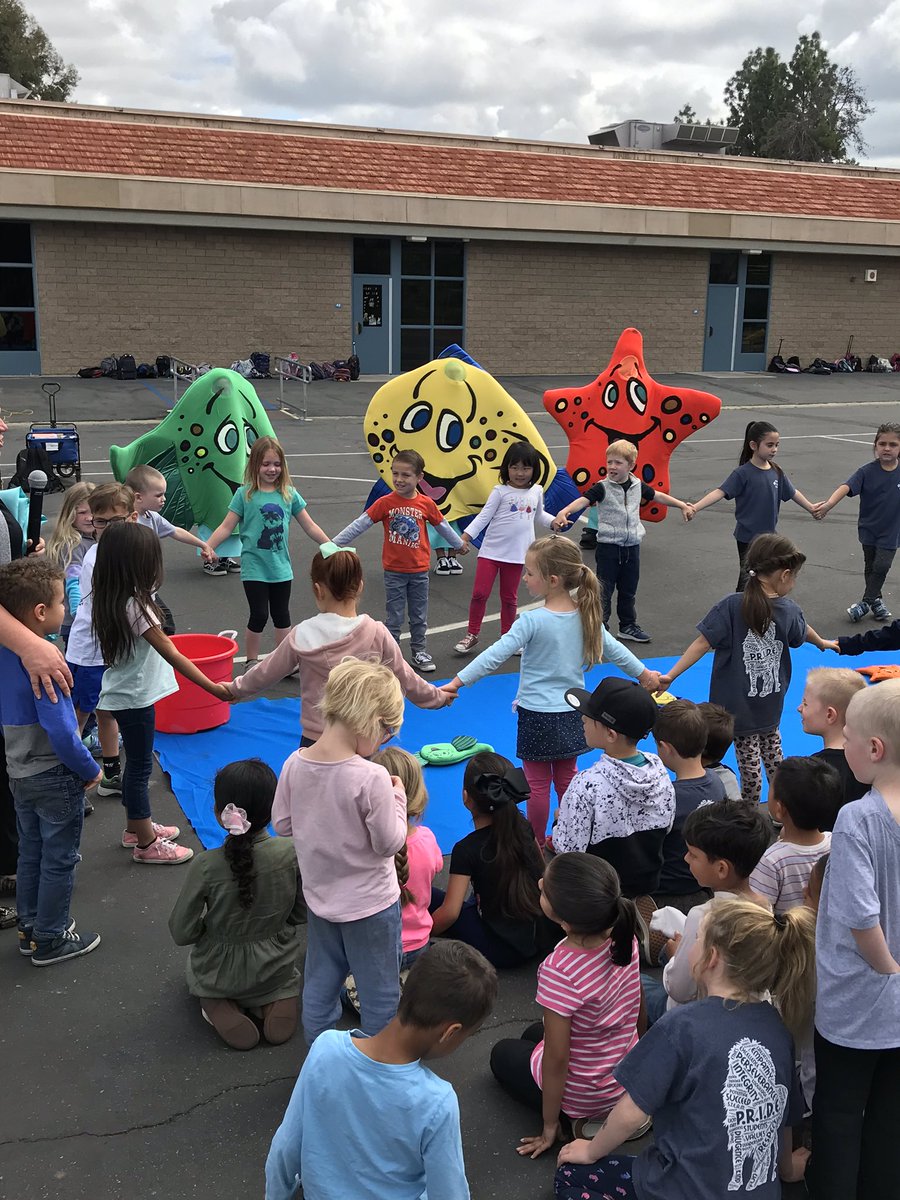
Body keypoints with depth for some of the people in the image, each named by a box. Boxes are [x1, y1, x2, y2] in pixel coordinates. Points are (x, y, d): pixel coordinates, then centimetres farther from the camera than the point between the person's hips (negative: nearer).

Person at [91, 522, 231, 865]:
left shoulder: (109, 599, -3)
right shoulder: (134, 606, -27)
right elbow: (172, 655, -26)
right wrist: (214, 688, -24)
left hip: (123, 694, 9)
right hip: (135, 698, -9)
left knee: (136, 763, 22)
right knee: (140, 767, 4)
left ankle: (136, 827, 38)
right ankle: (146, 845, 17)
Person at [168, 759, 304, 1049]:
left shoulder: (206, 866, -27)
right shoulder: (291, 853, -22)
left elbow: (181, 933, -17)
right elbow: (301, 913, -8)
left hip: (220, 973, 0)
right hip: (276, 968, 1)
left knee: (195, 966, 35)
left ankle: (218, 1006, 4)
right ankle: (275, 1001, 7)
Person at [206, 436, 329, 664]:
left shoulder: (289, 494, 1)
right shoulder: (245, 494, -6)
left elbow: (310, 527, 6)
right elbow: (226, 527, -5)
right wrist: (207, 547, -16)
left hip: (281, 567, 3)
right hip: (254, 567, -3)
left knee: (281, 615, 13)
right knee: (259, 615, 1)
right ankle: (252, 661, 18)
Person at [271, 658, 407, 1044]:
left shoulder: (295, 764, -11)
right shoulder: (372, 778, -29)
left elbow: (281, 825, 0)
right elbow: (389, 842, -21)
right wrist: (397, 799, -8)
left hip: (319, 896, 6)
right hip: (369, 902, -5)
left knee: (320, 983, 23)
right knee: (379, 991, 15)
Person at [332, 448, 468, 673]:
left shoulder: (426, 503, -5)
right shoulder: (385, 503, -11)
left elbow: (442, 526, 11)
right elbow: (359, 524, -10)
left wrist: (459, 544, 24)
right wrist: (334, 544, -13)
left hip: (419, 570, 2)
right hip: (394, 571, -2)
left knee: (419, 616, 14)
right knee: (394, 617, 7)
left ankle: (420, 652, 28)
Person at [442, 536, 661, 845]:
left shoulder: (532, 621, -20)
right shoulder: (586, 616, -2)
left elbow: (496, 655, -25)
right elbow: (614, 649, 8)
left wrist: (457, 682, -23)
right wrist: (644, 673, 24)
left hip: (538, 715, -6)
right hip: (571, 712, 6)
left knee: (538, 783, 8)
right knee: (566, 777, 19)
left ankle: (536, 844, 21)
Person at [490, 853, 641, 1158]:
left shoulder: (559, 971, -37)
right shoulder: (624, 936, -19)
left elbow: (557, 1060, -25)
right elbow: (637, 1015, -2)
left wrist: (550, 1125, -9)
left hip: (582, 1096, -6)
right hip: (629, 1076, 6)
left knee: (503, 1053, 24)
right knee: (534, 1033, 32)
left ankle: (580, 1122, 7)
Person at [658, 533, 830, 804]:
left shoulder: (732, 606, -19)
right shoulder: (789, 611, -7)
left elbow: (703, 643, -22)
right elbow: (804, 633, 16)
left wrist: (671, 675, -18)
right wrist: (823, 644, 39)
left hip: (739, 705, -3)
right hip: (770, 704, 3)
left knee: (749, 761, 6)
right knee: (771, 747, 24)